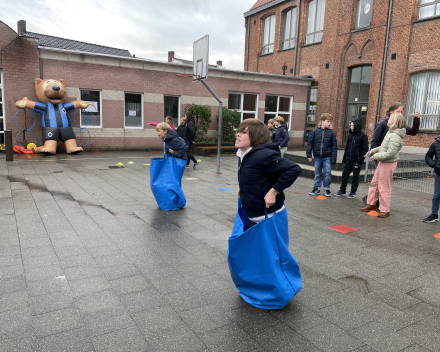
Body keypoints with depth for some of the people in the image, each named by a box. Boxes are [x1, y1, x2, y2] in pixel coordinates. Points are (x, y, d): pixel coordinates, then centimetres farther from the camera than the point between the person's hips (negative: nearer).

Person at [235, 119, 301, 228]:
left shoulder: (263, 155, -26)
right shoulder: (243, 155, 3)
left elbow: (294, 169, -29)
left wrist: (273, 191, -27)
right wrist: (241, 186, 10)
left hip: (267, 217, -9)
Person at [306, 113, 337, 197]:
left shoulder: (332, 132, -2)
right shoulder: (315, 131, -1)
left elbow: (334, 146, 0)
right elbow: (310, 143, 3)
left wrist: (333, 158, -5)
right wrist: (309, 155, -2)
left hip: (327, 157, -1)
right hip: (317, 157, 1)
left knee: (327, 173, 0)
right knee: (317, 174, 11)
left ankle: (326, 188, 16)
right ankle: (317, 188, 25)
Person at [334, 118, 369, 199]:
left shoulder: (363, 136, -6)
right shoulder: (350, 135, 12)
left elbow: (365, 149, -9)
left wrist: (360, 160, -16)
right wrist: (344, 159, 15)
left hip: (356, 160, -6)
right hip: (348, 159, 6)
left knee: (355, 176, 4)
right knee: (344, 175, 8)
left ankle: (353, 192, 15)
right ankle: (342, 190, 19)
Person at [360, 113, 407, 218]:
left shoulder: (395, 136, -22)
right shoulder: (390, 133, 9)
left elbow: (390, 153, -26)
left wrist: (375, 156, -18)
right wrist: (373, 151, 10)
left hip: (388, 164, -10)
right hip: (382, 163, 10)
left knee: (384, 187, 0)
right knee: (374, 183, 17)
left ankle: (385, 210, 12)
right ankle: (371, 204, 30)